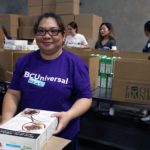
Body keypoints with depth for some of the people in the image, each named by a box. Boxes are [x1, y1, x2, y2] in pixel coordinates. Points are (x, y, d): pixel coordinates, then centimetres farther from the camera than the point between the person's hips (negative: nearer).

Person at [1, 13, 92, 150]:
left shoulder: (75, 63, -10)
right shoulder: (24, 61, -1)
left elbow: (85, 97, -9)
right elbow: (13, 94, 0)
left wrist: (69, 115, -26)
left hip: (63, 135, -2)